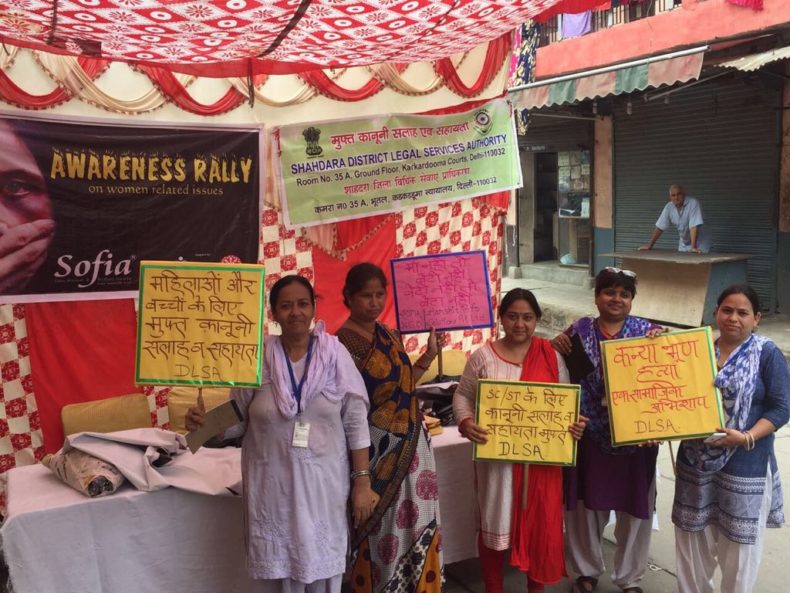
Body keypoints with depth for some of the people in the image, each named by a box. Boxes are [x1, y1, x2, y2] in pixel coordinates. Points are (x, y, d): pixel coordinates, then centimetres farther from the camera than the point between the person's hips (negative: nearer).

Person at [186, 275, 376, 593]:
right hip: (272, 487, 0)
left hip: (324, 484, 0)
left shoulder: (335, 355, -4)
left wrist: (362, 481, -4)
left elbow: (356, 422, -2)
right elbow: (238, 420, 1)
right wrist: (204, 422, -18)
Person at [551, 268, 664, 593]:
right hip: (588, 436, 0)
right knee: (585, 506, 12)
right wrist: (554, 347, -16)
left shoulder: (646, 330, 0)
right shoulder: (580, 329, 1)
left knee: (634, 510, 11)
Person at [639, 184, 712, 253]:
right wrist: (650, 245, -3)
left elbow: (694, 226, -30)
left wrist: (694, 247, -36)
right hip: (684, 244, 5)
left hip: (699, 242, -5)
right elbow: (660, 227, -1)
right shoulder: (669, 207, -7)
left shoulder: (693, 203, -23)